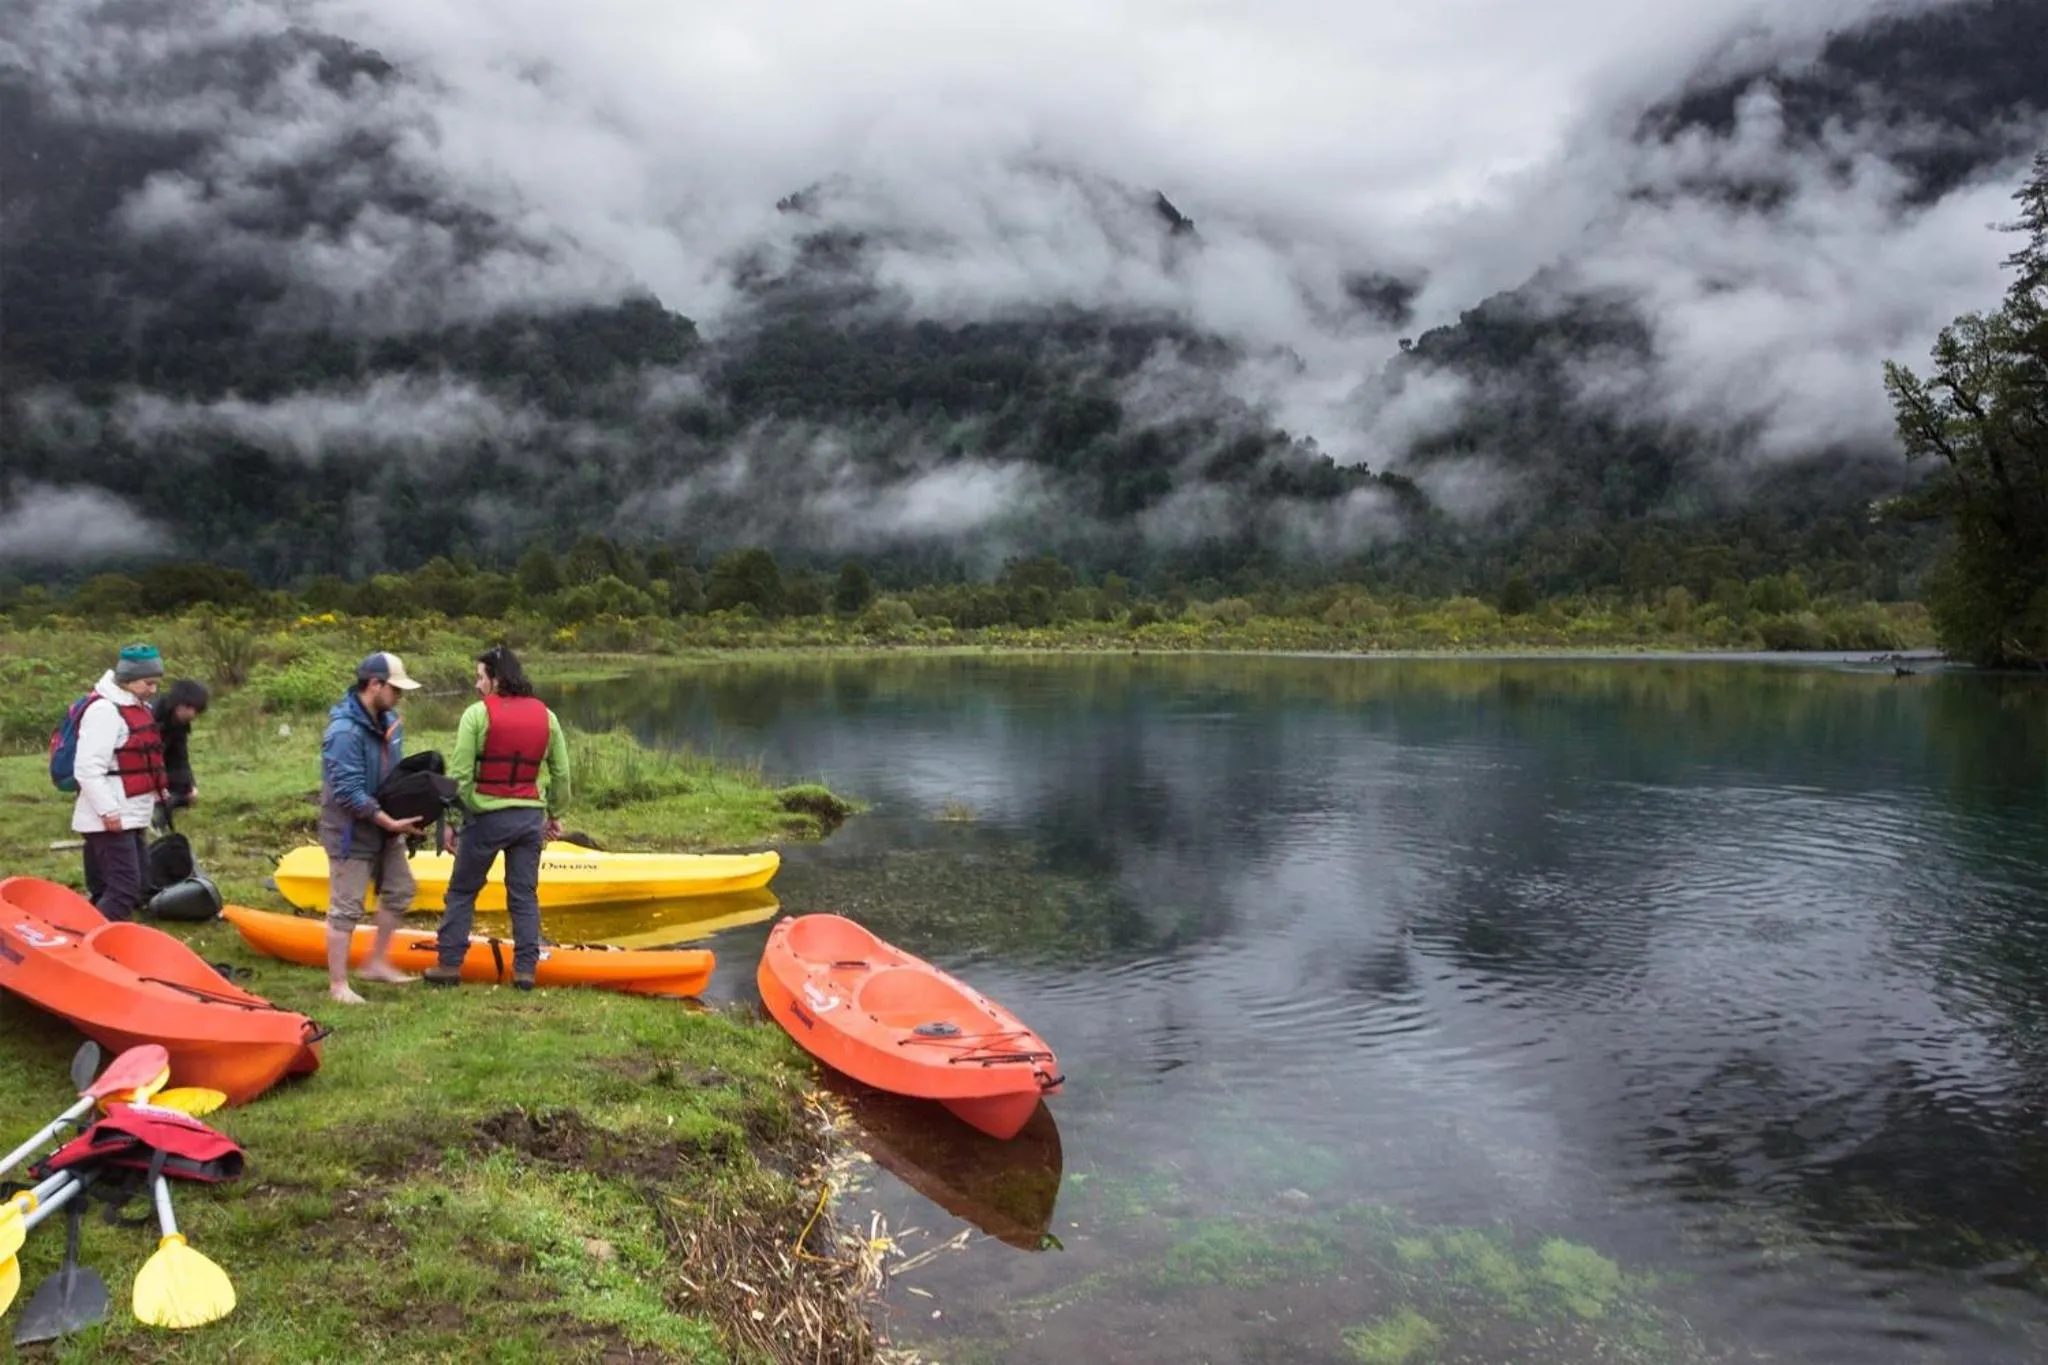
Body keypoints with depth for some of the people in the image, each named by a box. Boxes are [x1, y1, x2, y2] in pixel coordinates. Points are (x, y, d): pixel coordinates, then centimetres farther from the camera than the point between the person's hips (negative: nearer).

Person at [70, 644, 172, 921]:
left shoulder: (138, 707, 14)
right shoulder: (104, 710, -17)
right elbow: (87, 769, -23)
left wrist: (157, 791, 18)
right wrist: (108, 810, -23)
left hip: (131, 817, 10)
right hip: (109, 820, -10)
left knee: (139, 889, 13)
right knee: (124, 889, -14)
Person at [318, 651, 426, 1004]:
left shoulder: (389, 721, 4)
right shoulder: (344, 731, -24)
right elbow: (350, 793, -26)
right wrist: (391, 822, -23)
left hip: (384, 826, 9)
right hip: (351, 831, -9)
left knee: (400, 891, 16)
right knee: (346, 908, 0)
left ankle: (376, 962, 31)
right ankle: (338, 984, 13)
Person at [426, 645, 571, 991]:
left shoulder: (478, 713, -8)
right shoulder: (546, 715, 6)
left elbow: (460, 774, -11)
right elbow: (561, 773, 10)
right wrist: (555, 814, 21)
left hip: (486, 816, -4)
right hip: (531, 817, 4)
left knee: (461, 891, 11)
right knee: (524, 896, 10)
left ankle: (449, 963, 15)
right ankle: (525, 969, 11)